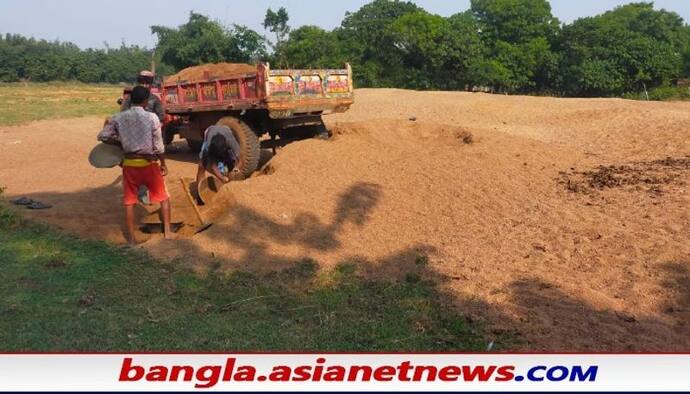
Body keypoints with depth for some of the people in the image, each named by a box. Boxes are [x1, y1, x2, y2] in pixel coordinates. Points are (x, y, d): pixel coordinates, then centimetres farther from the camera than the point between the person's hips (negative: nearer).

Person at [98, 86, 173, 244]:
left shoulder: (119, 118, -3)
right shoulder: (152, 117, -10)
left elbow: (102, 136, -2)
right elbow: (158, 145, -8)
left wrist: (119, 141, 13)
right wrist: (163, 163, 4)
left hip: (129, 163, 2)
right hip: (149, 163, -2)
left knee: (129, 200, 14)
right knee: (163, 197, 15)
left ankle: (131, 237, 16)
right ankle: (167, 231, 15)